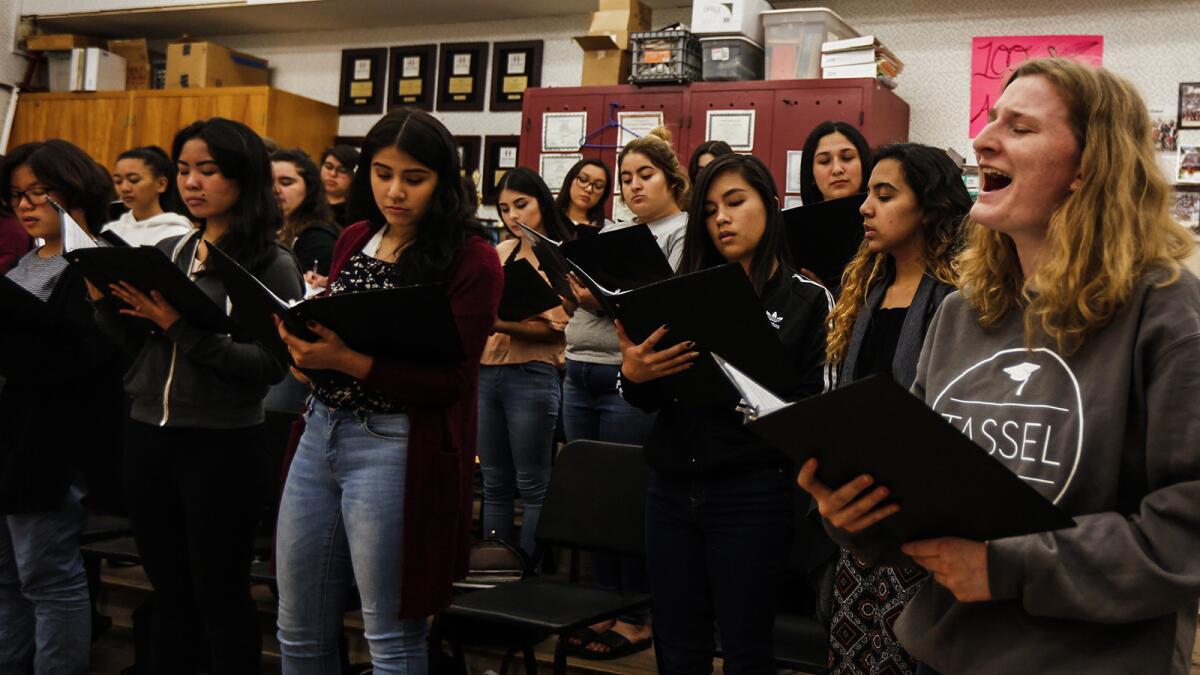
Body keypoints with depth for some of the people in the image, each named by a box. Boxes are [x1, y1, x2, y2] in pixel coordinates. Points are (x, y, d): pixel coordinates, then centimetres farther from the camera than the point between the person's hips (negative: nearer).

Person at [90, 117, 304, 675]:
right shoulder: (167, 253, 10)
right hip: (147, 436, 6)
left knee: (220, 597, 5)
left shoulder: (272, 265, -8)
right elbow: (136, 346, 11)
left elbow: (271, 366, -17)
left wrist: (185, 330, -22)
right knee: (168, 592, 17)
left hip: (221, 444, -5)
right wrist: (107, 304, -6)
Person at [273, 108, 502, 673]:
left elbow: (451, 380, -14)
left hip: (396, 449, -6)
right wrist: (305, 340, -5)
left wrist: (347, 361, -24)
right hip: (322, 431, 6)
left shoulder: (471, 259, -9)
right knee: (299, 629, 15)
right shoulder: (354, 240, 11)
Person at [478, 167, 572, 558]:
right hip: (487, 371, 6)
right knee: (494, 483, 11)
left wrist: (498, 323, -26)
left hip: (532, 375, -6)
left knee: (532, 485, 0)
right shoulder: (502, 252, 14)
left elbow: (554, 328, -13)